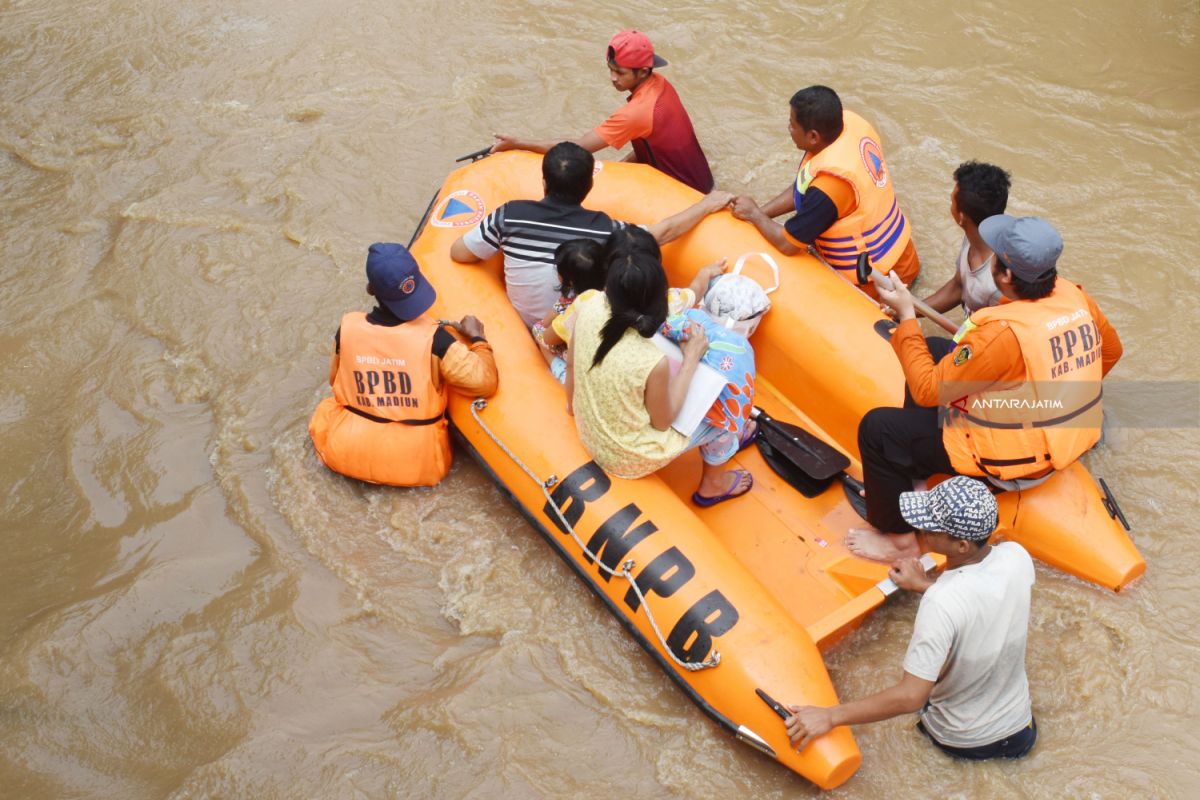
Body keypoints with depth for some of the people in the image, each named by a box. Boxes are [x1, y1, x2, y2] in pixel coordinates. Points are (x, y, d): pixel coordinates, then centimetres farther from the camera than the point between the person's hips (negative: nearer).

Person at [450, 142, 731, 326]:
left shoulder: (511, 215, -25)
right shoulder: (604, 230, -26)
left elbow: (458, 253, -13)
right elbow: (664, 231, -12)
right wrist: (707, 204, 4)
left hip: (521, 330, 2)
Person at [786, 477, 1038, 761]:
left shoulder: (940, 603, -36)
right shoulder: (1017, 556, -19)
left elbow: (910, 697, -31)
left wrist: (830, 716, -27)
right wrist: (925, 585, 2)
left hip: (960, 742, -4)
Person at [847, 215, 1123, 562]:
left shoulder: (1003, 333, -34)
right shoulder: (1074, 296, -10)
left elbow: (927, 390, -23)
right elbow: (1110, 351, 10)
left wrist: (906, 316, -15)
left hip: (1014, 460, -9)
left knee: (877, 428, -4)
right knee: (934, 351, 21)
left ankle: (897, 537, 12)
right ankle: (914, 467, 33)